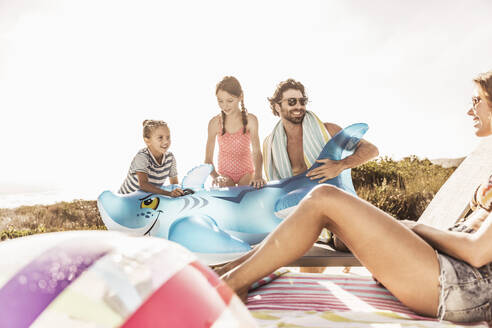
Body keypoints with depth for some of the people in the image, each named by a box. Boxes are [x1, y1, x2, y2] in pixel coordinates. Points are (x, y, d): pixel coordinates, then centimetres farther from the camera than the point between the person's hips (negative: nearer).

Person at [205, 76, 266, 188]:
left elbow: (256, 151, -21)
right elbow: (208, 159, -12)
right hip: (224, 173, 0)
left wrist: (258, 175, -39)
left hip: (246, 172, 0)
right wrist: (216, 176, -32)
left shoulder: (250, 120, -12)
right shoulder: (214, 123, -11)